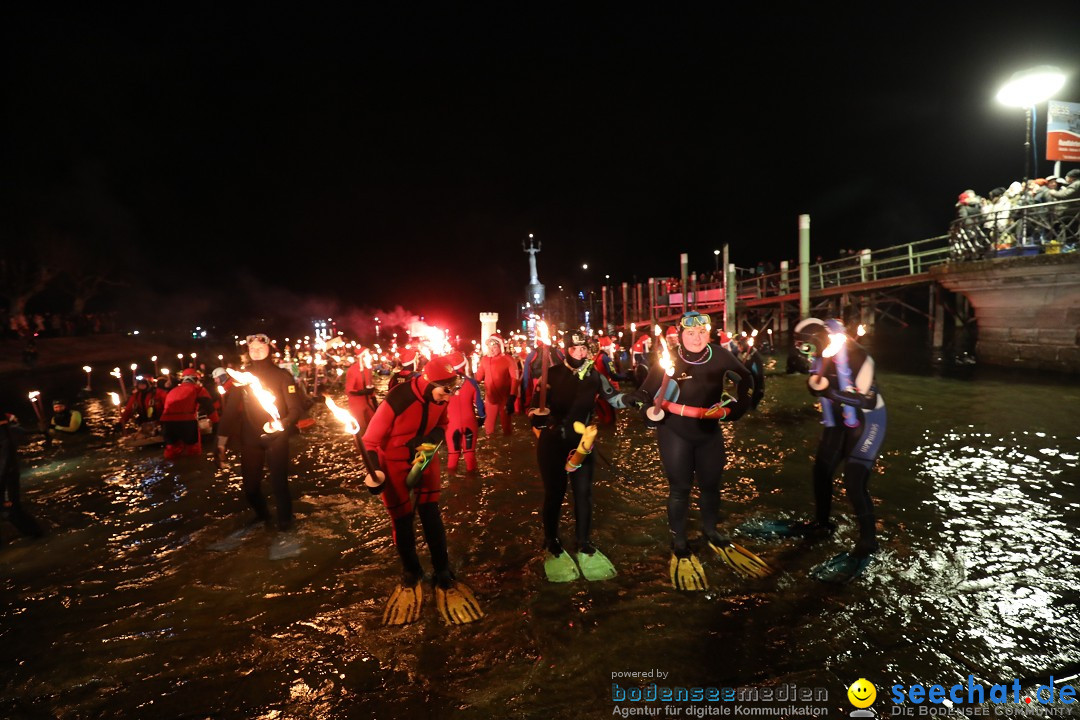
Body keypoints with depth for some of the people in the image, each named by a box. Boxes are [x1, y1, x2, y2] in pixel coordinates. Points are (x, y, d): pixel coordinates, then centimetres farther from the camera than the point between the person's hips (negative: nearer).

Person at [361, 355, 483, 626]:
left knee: (431, 515, 6)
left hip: (425, 459, 4)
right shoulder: (397, 401, -32)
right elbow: (371, 440, -20)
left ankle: (442, 572, 21)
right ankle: (411, 572, 30)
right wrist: (375, 472, -29)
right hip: (394, 464, -4)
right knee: (403, 521, 7)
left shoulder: (440, 396, -16)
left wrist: (434, 441, -16)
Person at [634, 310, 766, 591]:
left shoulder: (720, 356, -11)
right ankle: (679, 544, 20)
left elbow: (745, 378, 6)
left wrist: (735, 404, -2)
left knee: (711, 484, 17)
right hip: (674, 433, -4)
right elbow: (648, 393, -12)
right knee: (680, 487, 1)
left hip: (709, 431, 4)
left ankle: (711, 533, 41)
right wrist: (652, 413, -29)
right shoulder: (668, 360, -18)